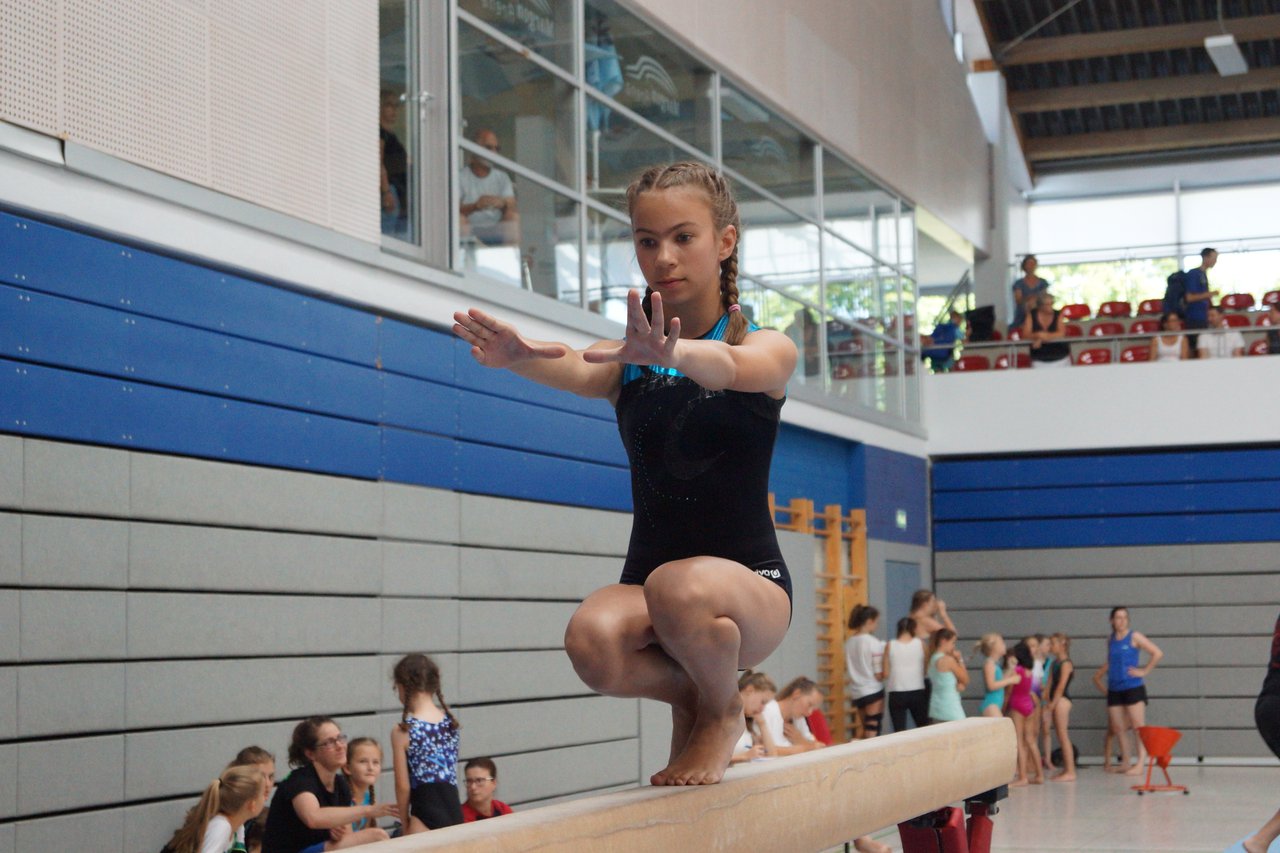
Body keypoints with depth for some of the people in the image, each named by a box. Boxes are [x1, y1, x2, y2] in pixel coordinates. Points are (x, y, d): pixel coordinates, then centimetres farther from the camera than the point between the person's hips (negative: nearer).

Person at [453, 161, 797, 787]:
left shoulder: (767, 348, 0)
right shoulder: (628, 362, 8)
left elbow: (731, 368, -26)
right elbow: (575, 371, -17)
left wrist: (671, 353, -51)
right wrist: (519, 358, -42)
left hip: (751, 585, -2)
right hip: (647, 580, 2)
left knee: (678, 588, -38)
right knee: (592, 641, -33)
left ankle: (721, 710, -4)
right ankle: (687, 696, 2)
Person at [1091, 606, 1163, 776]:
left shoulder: (1134, 637, -4)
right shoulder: (1110, 639, 12)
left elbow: (1157, 653, -7)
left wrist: (1144, 671, -8)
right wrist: (1100, 673, 13)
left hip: (1133, 687, -6)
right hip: (1114, 689, 6)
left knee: (1138, 727, -7)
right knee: (1117, 728, 7)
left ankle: (1140, 763, -8)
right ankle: (1125, 762, 16)